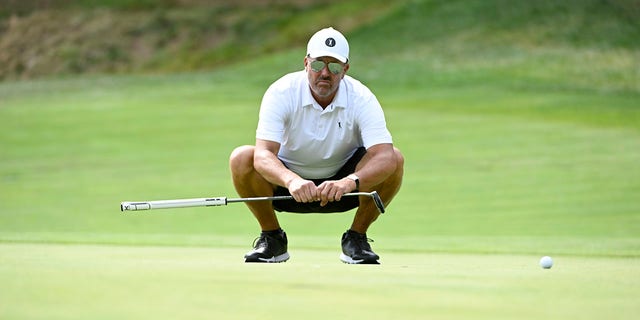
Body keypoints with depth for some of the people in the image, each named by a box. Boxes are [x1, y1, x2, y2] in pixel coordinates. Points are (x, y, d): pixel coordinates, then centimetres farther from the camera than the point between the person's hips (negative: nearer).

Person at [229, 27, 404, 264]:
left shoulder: (361, 98, -19)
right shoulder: (281, 93, -21)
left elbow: (385, 157, -32)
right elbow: (263, 155, -33)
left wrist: (350, 181, -53)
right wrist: (292, 180, -55)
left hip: (342, 187, 1)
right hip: (289, 184, 0)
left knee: (395, 159, -26)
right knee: (241, 158, -29)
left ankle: (357, 237, -4)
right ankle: (271, 237, -5)